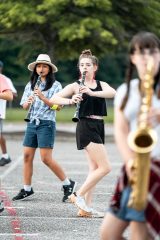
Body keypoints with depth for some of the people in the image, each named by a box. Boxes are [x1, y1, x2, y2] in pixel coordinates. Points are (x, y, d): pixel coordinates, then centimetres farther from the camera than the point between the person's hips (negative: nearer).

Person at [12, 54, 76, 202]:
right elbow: (24, 106, 11)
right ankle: (27, 189, 12)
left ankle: (67, 184, 4)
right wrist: (28, 101, -12)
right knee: (27, 156, 3)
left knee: (46, 158, -9)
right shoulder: (30, 85, 12)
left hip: (46, 123, -5)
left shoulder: (55, 85, -1)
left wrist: (43, 98, -21)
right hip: (32, 123, 5)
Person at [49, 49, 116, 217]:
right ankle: (78, 195, -5)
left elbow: (113, 93, -13)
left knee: (95, 169, 6)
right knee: (105, 167, -13)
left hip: (98, 128, 6)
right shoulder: (75, 86, -3)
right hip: (86, 128, -6)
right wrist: (70, 101, -31)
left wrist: (91, 92, -29)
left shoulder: (101, 85, 10)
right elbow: (54, 99, -12)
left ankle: (85, 208, 9)